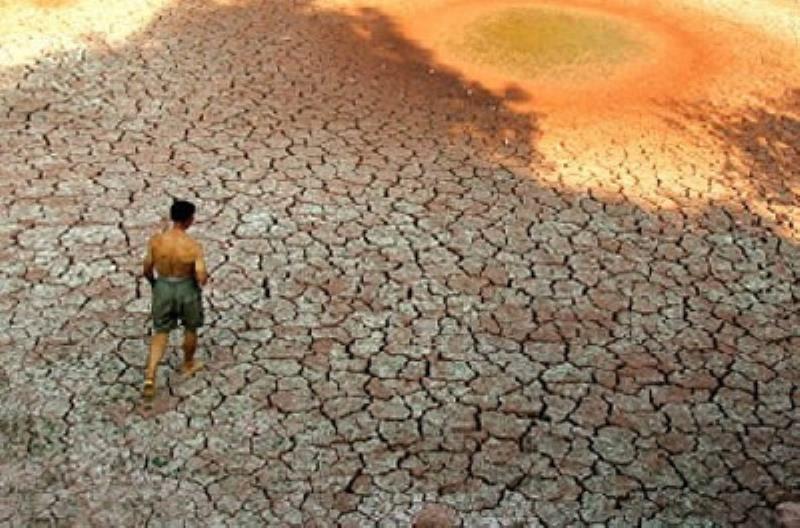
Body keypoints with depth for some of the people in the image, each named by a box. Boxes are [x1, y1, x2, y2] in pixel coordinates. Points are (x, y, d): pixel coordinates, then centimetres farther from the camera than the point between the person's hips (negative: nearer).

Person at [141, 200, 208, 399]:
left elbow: (147, 270, -4)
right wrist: (204, 278, 0)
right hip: (186, 289, -2)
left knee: (160, 332, 16)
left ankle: (150, 377, 3)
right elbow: (201, 277, -24)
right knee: (190, 329, 24)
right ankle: (188, 364, 46)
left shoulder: (156, 240, -14)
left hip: (162, 288, 3)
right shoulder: (193, 246, -23)